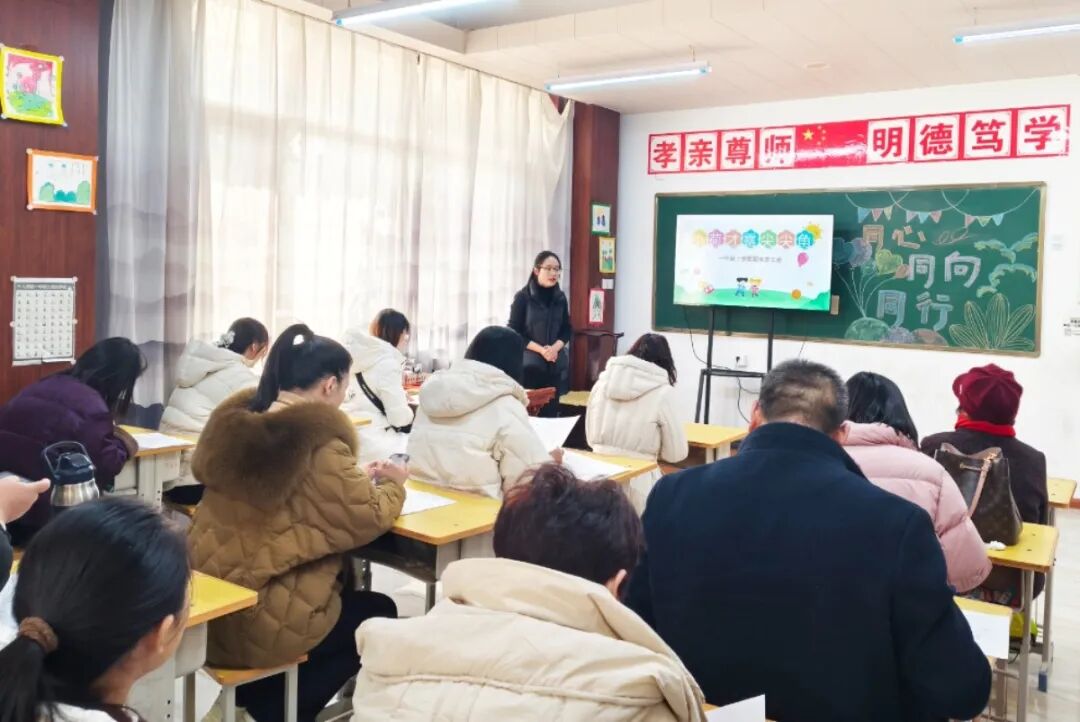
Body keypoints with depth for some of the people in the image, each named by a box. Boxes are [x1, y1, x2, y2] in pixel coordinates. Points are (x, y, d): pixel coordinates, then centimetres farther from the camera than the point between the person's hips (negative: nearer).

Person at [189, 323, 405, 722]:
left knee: (353, 597, 28)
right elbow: (370, 518, -13)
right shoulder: (319, 444, -22)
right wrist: (393, 483, 6)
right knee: (379, 613, 19)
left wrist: (355, 478, 11)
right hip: (262, 626, -8)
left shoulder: (233, 424, 1)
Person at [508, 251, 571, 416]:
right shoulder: (523, 297, -6)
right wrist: (541, 350, -15)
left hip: (556, 364, 4)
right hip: (529, 363, -4)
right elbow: (514, 332, -6)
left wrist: (555, 348, -9)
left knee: (551, 410, 3)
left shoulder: (560, 297, 7)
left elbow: (567, 330, 11)